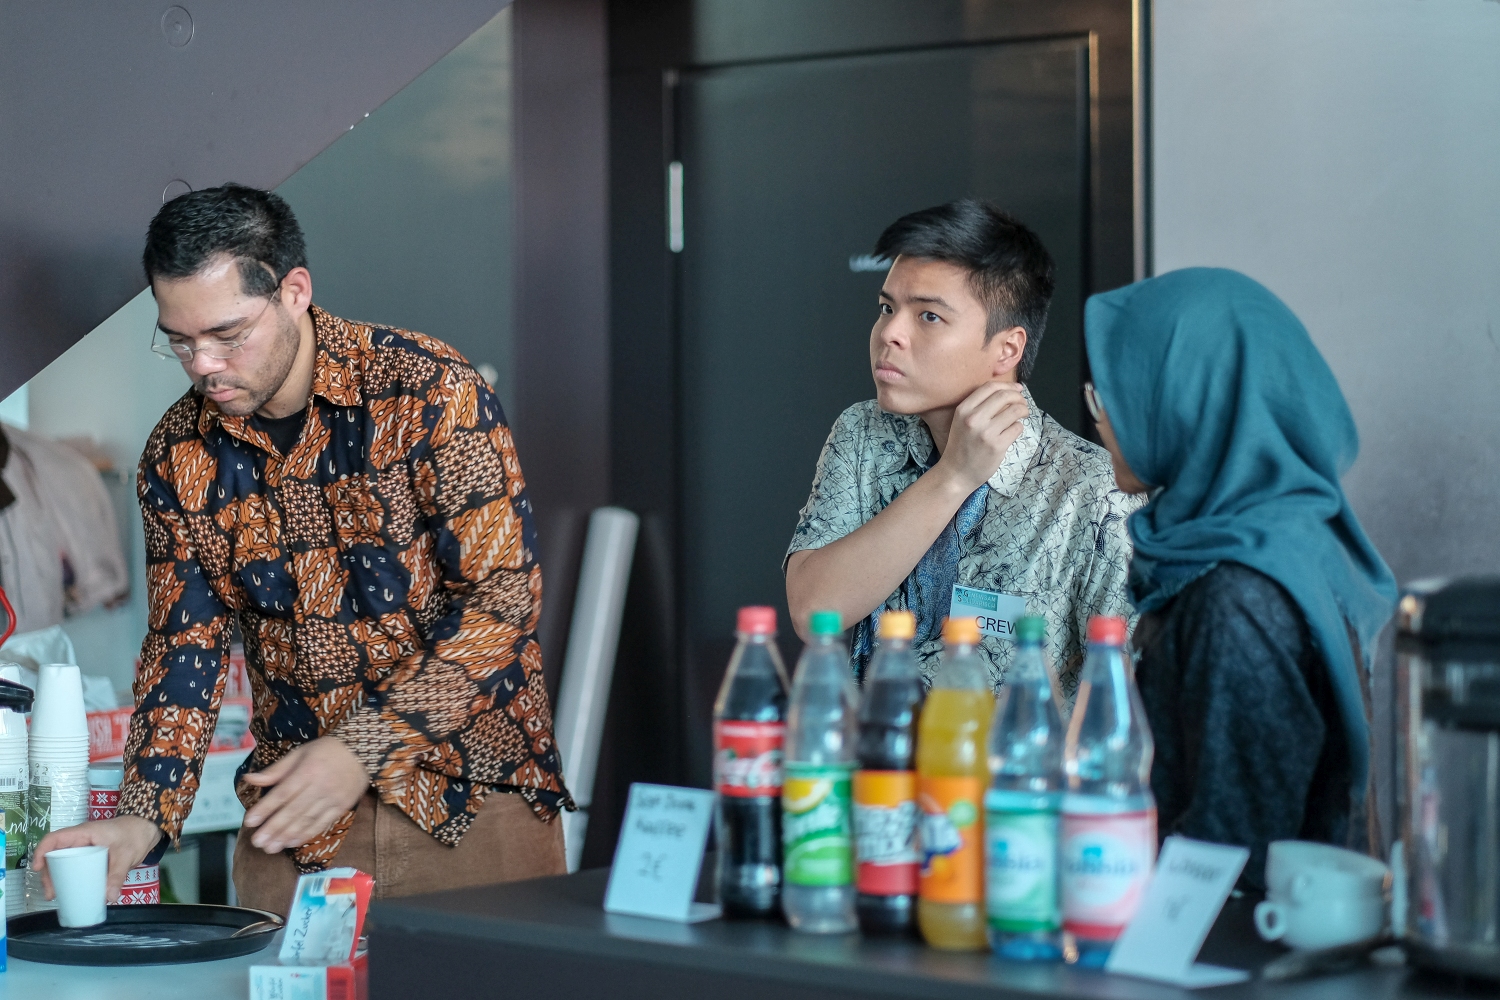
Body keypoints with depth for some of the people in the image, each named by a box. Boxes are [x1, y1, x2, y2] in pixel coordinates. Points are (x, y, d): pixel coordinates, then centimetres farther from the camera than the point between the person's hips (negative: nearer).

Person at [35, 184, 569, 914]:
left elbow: (503, 596, -15)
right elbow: (184, 647, 6)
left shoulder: (428, 391, -13)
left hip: (473, 802, -3)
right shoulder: (177, 458, 3)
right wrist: (143, 818, -9)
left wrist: (364, 748, -21)